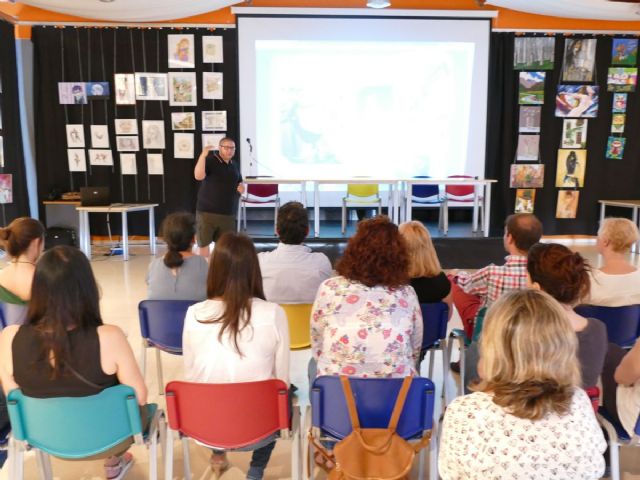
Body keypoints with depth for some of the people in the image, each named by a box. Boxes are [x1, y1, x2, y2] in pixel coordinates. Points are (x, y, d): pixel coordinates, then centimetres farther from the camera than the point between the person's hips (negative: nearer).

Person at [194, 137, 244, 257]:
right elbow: (198, 176, -26)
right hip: (207, 211, -5)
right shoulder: (209, 160, -8)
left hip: (228, 213, 5)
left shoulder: (234, 165, 12)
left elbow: (239, 183, 26)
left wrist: (241, 188, 2)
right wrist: (203, 155, -35)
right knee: (204, 243, 1)